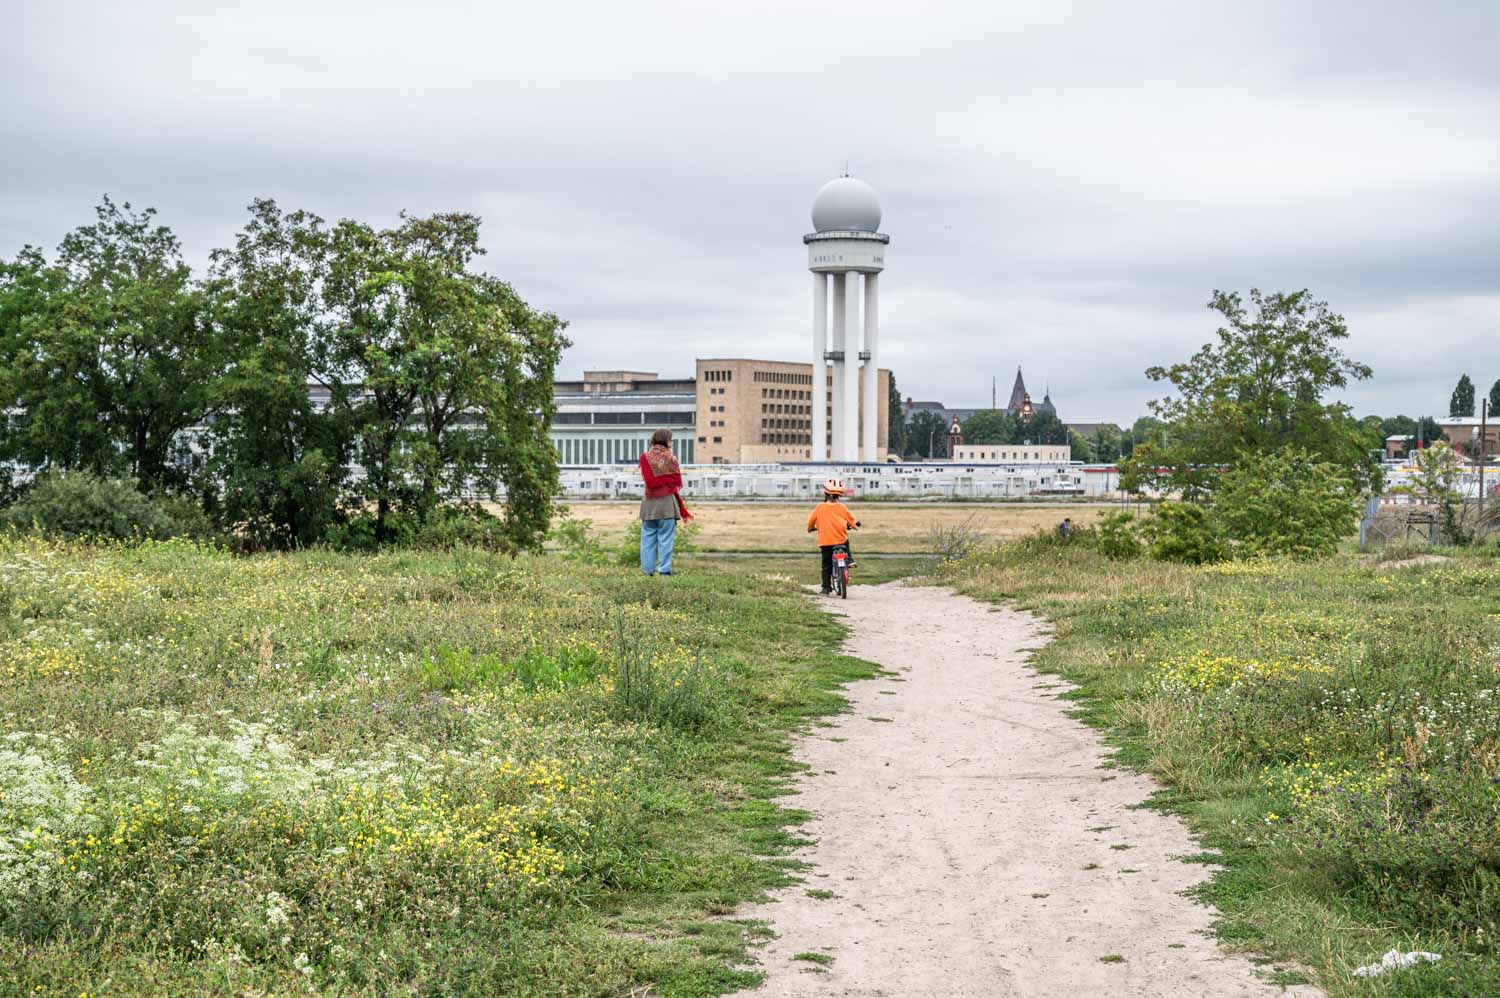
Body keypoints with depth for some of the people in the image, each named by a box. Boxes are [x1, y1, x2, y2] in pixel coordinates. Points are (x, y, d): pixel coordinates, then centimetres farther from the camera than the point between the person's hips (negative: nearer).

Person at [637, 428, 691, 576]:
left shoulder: (645, 457, 0)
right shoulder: (671, 458, -4)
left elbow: (650, 482, -6)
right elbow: (677, 483, -2)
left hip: (649, 503, 2)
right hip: (667, 501, -2)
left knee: (648, 538, 8)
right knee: (665, 539, 1)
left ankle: (648, 570, 9)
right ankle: (664, 570, 0)